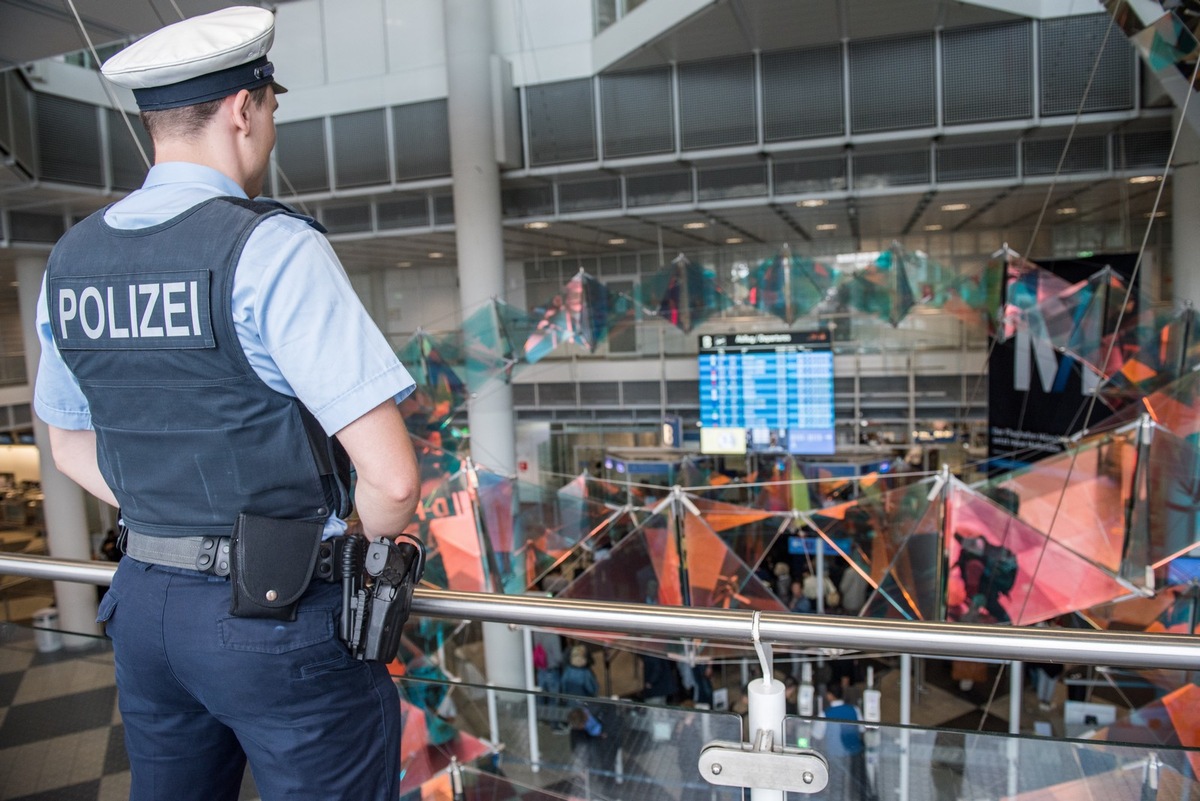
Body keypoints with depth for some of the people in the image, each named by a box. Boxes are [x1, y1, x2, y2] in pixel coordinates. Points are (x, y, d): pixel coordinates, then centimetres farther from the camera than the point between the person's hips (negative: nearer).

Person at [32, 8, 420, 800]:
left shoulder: (71, 259, 4)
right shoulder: (273, 250, -18)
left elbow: (70, 443, 18)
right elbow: (392, 480, -22)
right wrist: (367, 544, -3)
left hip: (144, 599, 7)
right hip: (278, 616, -7)